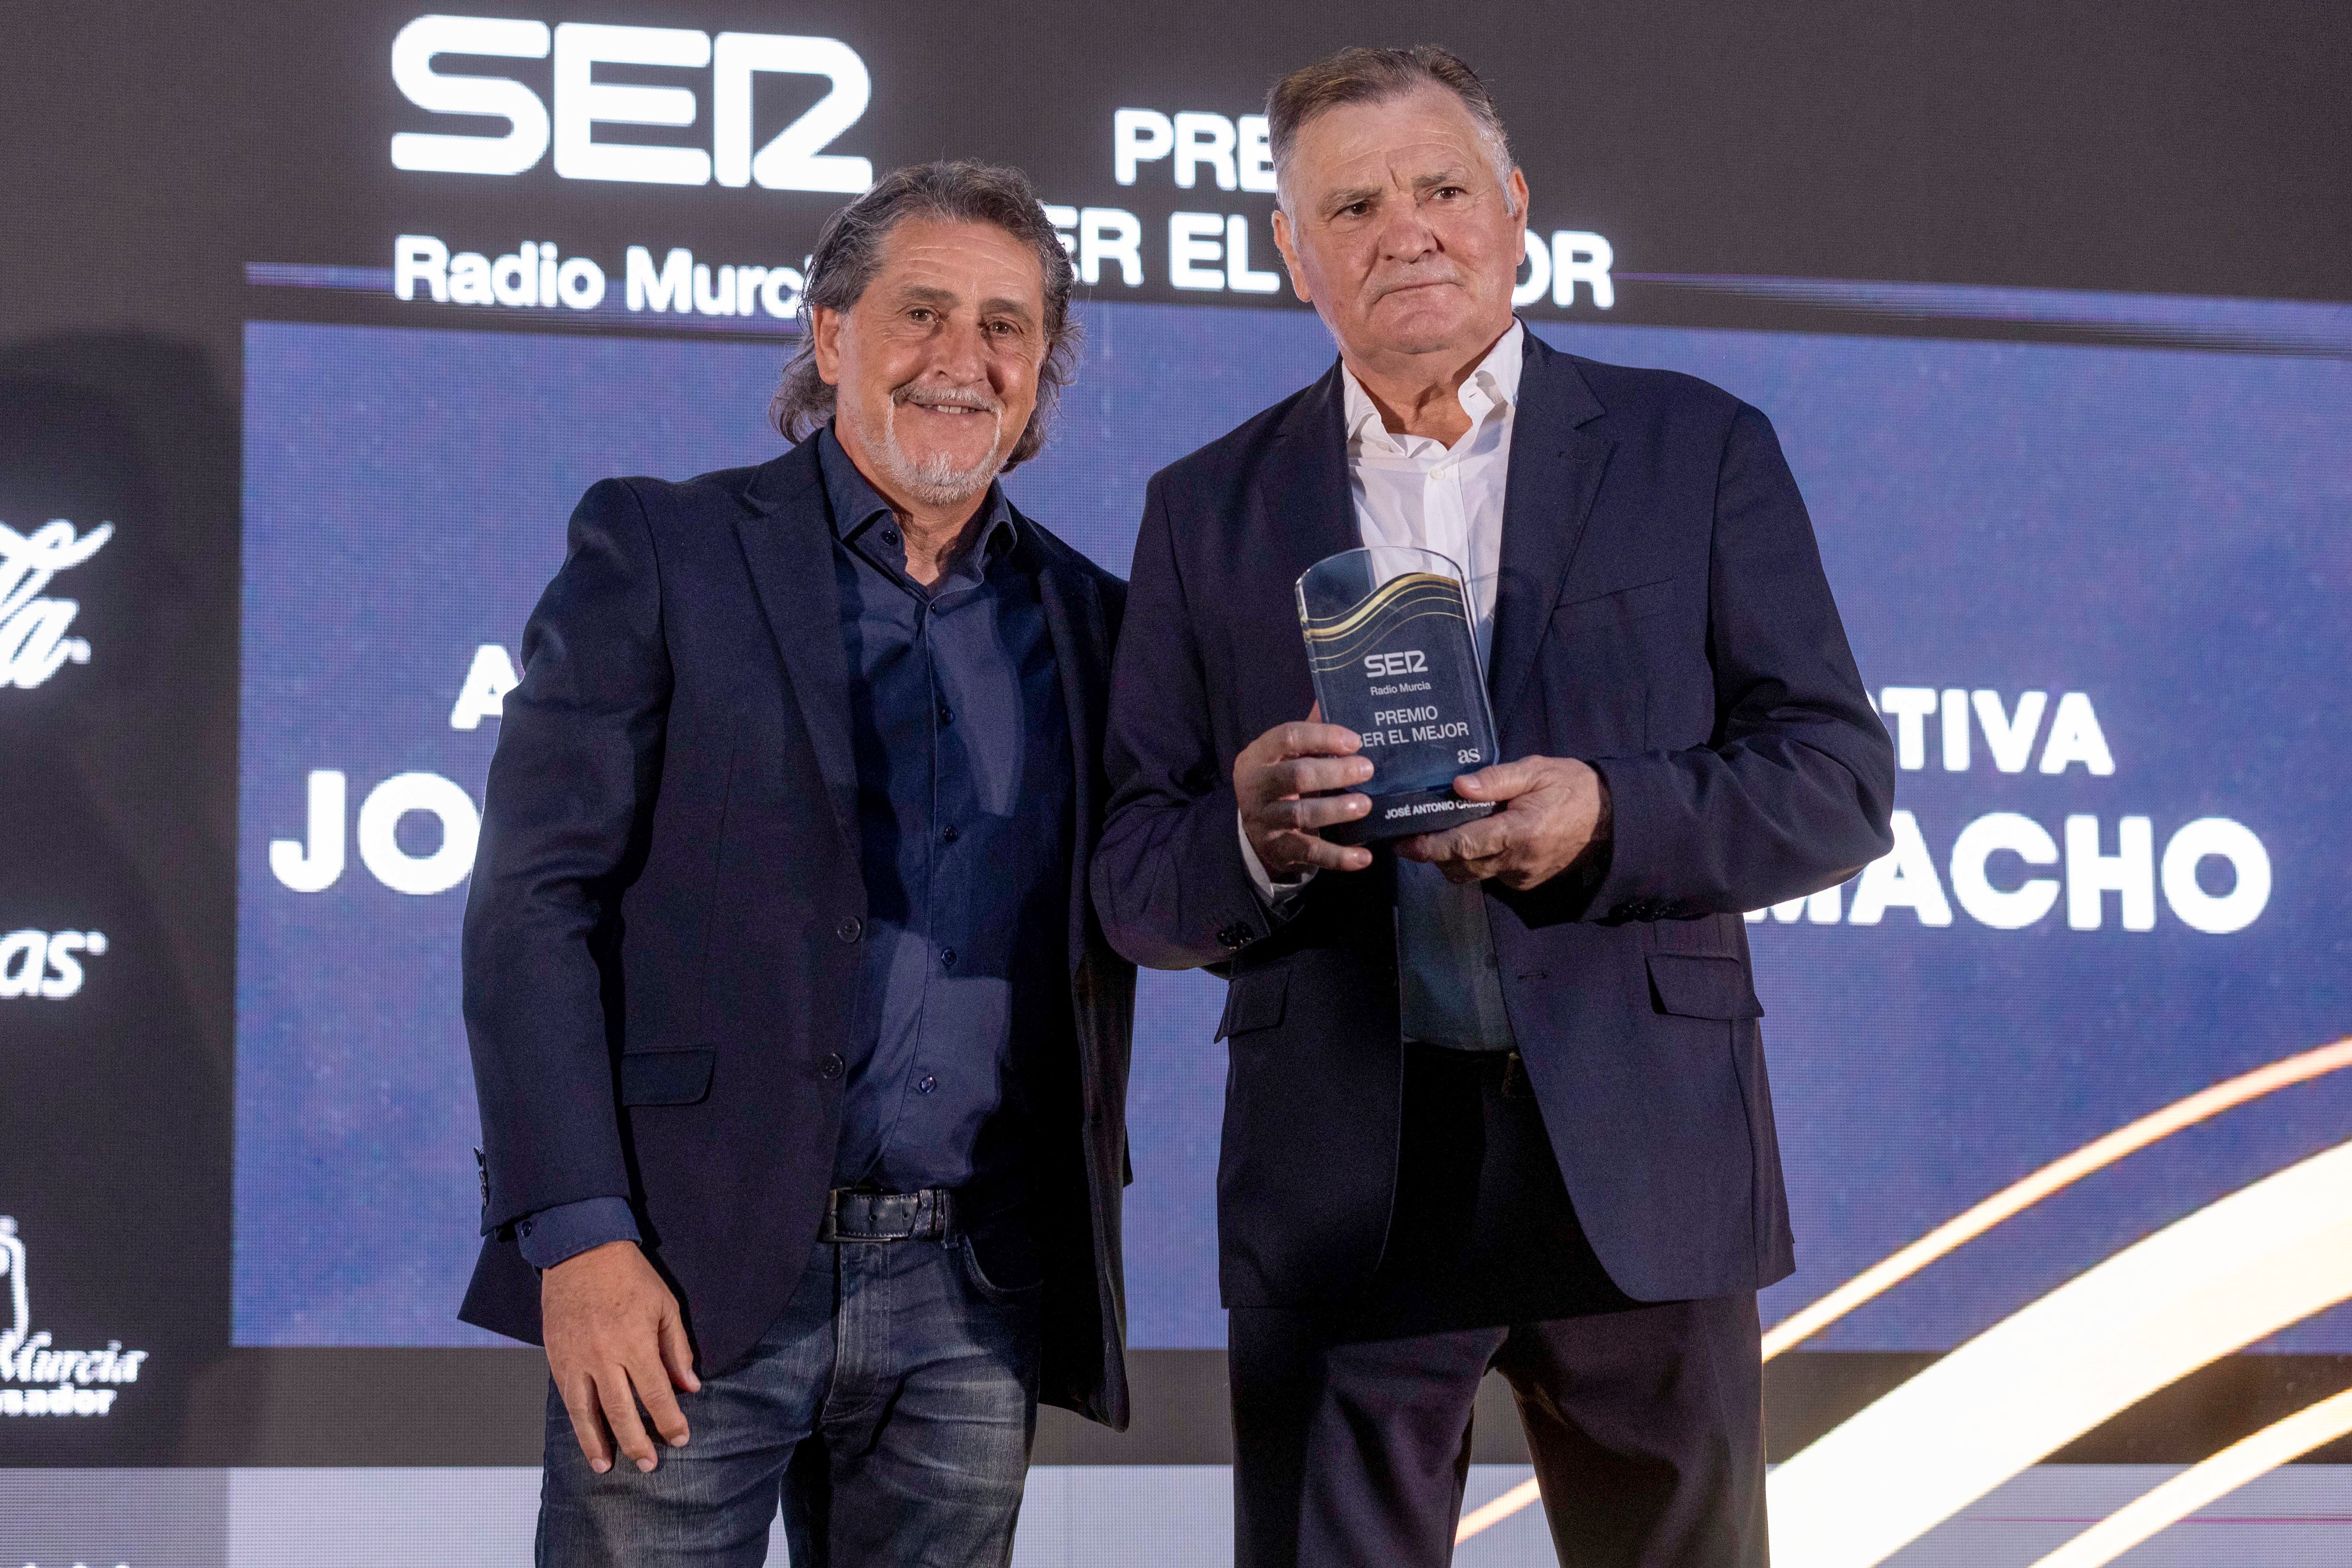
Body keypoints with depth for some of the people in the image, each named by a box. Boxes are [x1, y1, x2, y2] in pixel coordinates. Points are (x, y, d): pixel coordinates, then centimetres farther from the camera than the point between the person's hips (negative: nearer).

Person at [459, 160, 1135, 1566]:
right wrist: (579, 1237, -13)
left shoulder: (1091, 622, 14)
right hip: (692, 1275, -3)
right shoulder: (658, 552, 2)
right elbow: (534, 898, -4)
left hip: (974, 1303, 4)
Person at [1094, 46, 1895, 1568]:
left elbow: (1841, 780, 1)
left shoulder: (1698, 451, 7)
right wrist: (1251, 835, -16)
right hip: (1339, 1186, 1)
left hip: (1638, 1161, 0)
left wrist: (1610, 820, -17)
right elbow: (1134, 882, 7)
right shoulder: (1209, 511, 11)